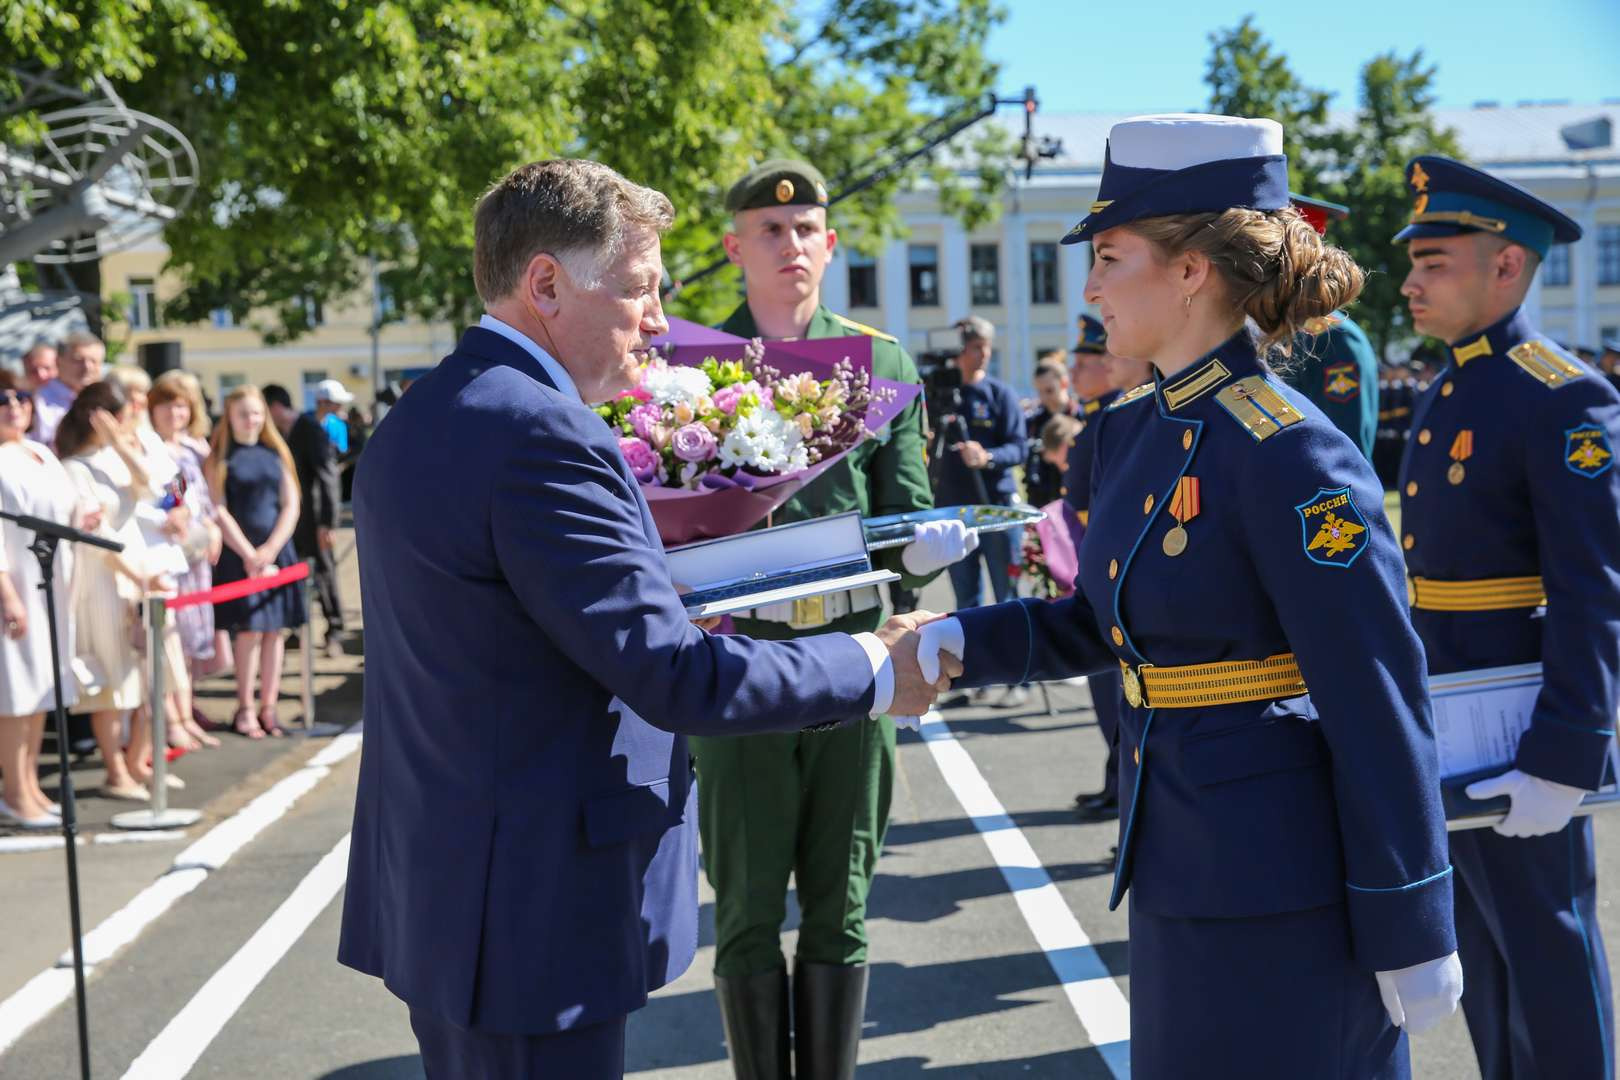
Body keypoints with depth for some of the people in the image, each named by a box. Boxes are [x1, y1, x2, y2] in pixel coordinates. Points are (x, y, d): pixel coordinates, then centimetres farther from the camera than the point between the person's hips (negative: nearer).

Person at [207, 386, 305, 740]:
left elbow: (291, 506, 6)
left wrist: (270, 549, -7)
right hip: (238, 553, -3)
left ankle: (268, 708, 9)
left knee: (274, 630, 3)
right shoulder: (220, 458, 1)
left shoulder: (277, 454, 10)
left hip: (276, 551, 3)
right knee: (249, 629, -7)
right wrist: (249, 553, -12)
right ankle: (244, 710, 1)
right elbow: (219, 510, -6)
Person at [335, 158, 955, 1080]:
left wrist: (666, 605, 14)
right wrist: (875, 670, -11)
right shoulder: (541, 434, -21)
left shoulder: (424, 417, 10)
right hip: (533, 911, -10)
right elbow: (673, 677, -23)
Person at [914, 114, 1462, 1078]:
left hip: (1283, 883, -8)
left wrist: (1409, 934, -15)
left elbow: (1381, 706, -19)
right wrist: (961, 640, 2)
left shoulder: (1290, 454, -21)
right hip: (1181, 864, 8)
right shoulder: (1134, 426, 5)